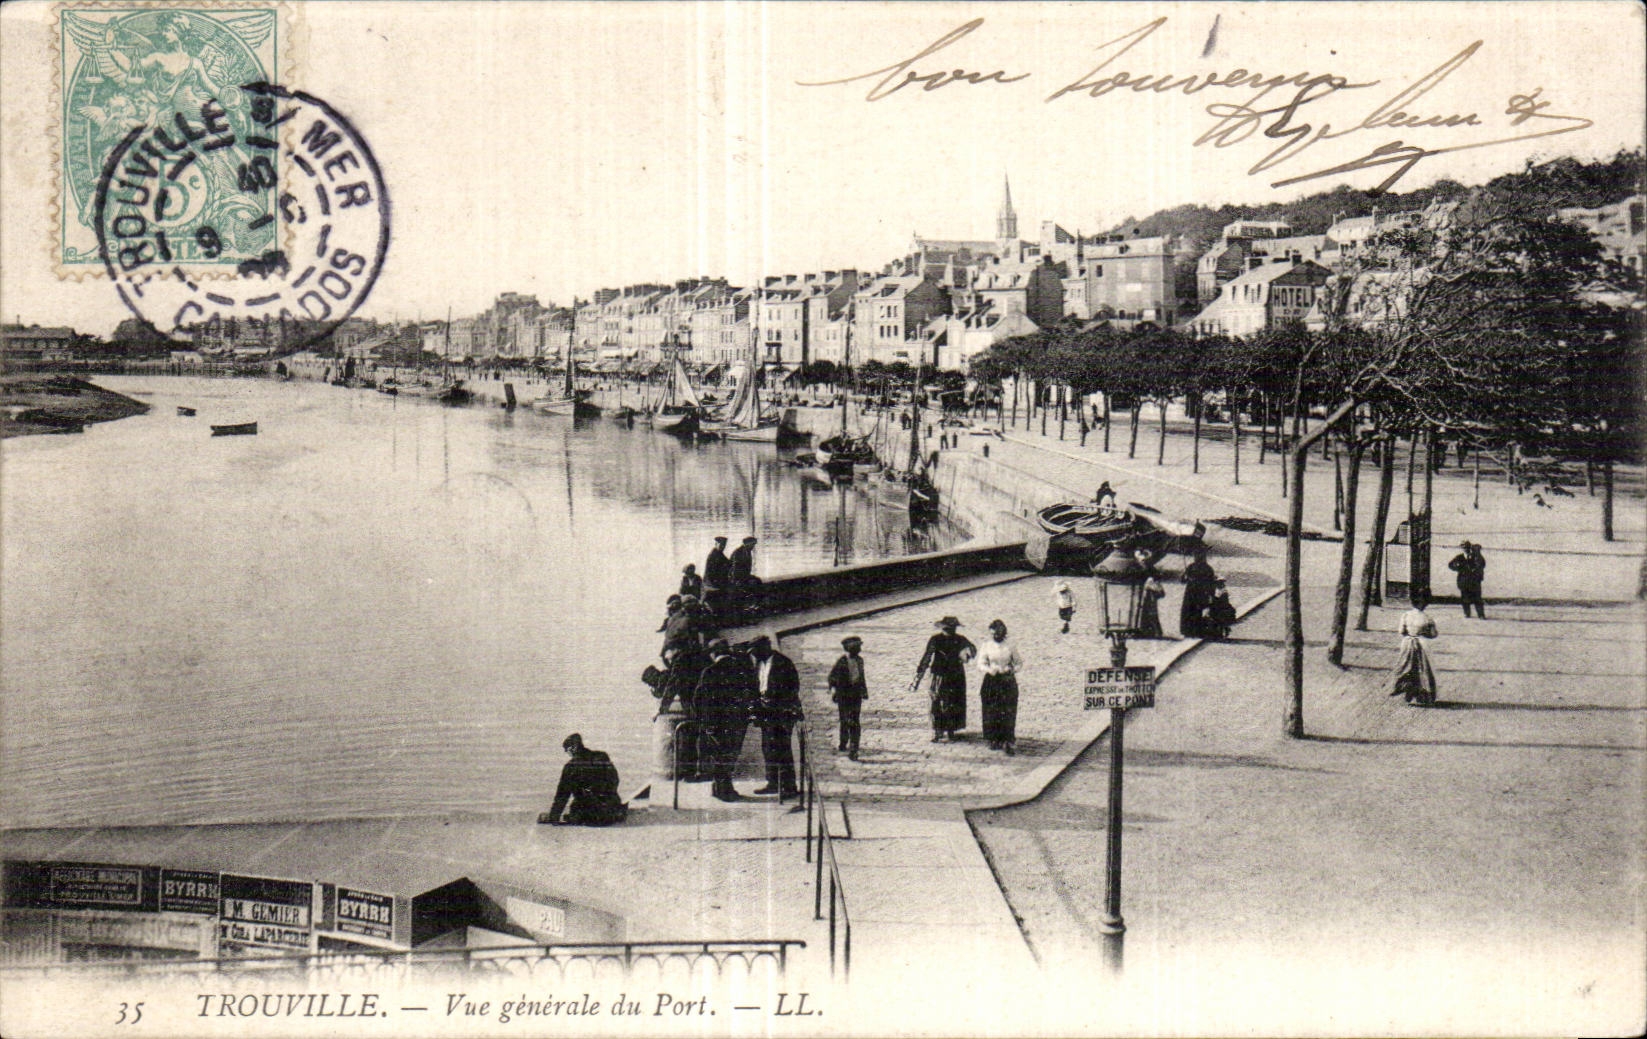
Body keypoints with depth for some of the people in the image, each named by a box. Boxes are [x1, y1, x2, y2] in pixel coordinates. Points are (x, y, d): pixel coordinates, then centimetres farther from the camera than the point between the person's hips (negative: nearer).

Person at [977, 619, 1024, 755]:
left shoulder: (1010, 647, 3)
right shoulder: (986, 647, 5)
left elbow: (1019, 664, 11)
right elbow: (980, 664, 1)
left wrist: (1011, 670, -9)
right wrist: (990, 669, -19)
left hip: (1008, 682, -1)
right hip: (991, 681, 1)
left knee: (1008, 713, -8)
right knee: (991, 712, 1)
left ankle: (1010, 743, -8)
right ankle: (995, 740, 14)